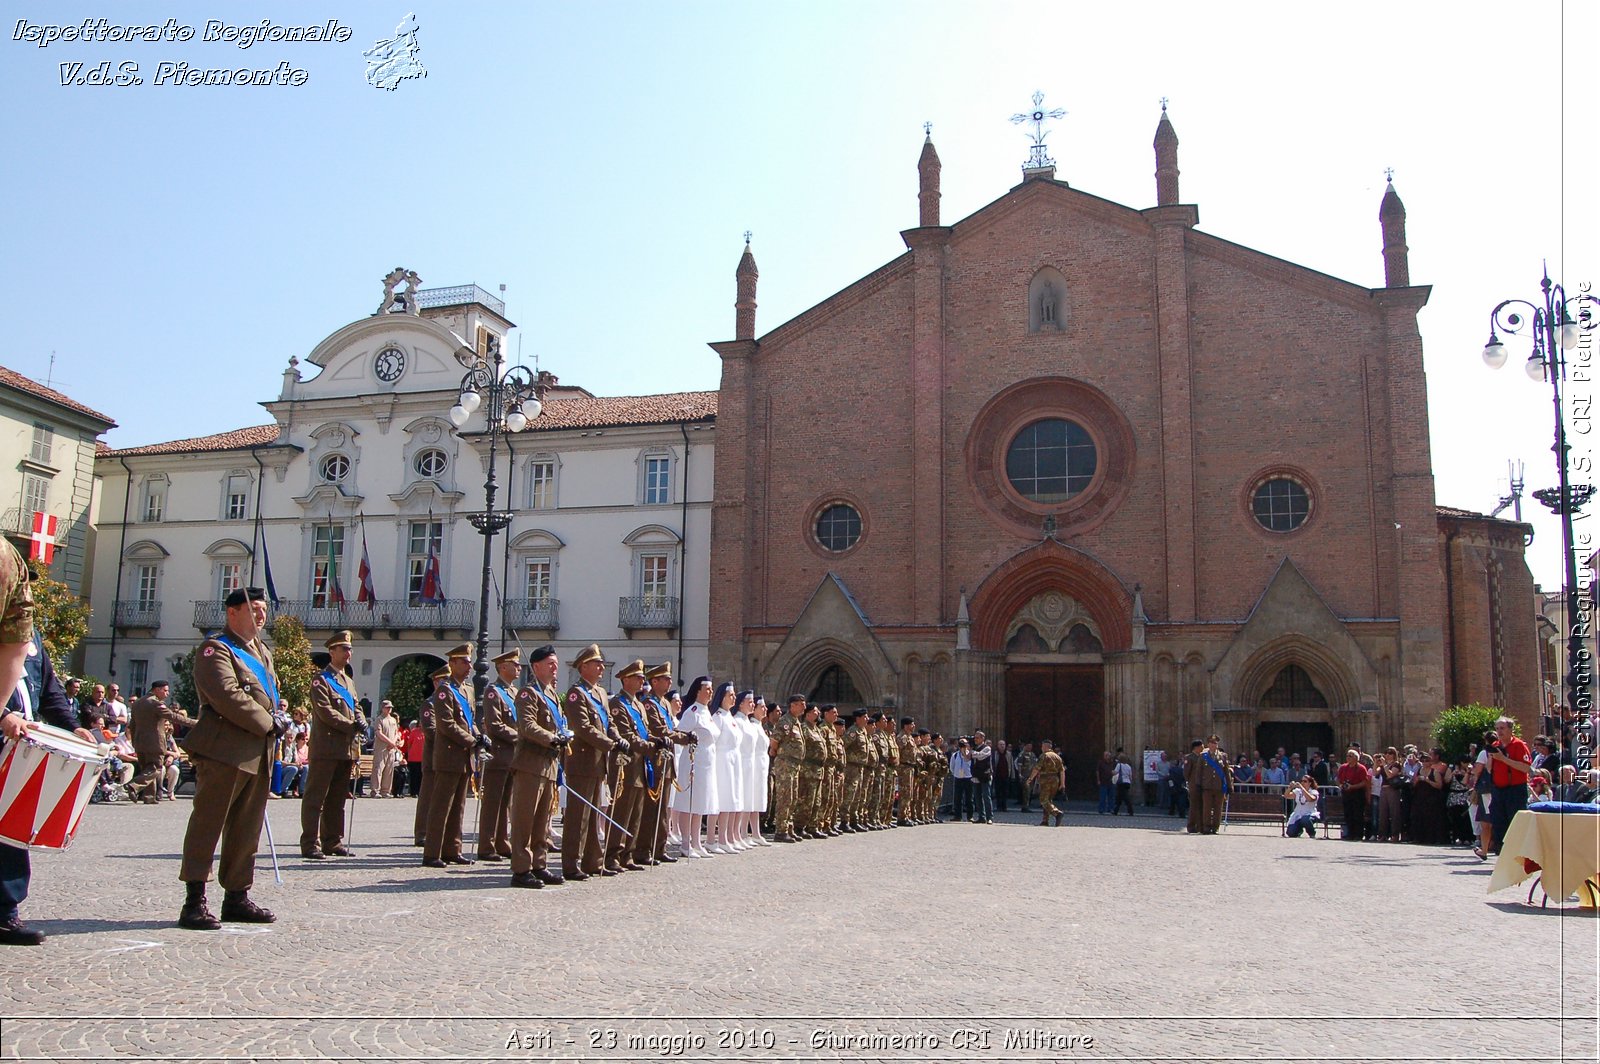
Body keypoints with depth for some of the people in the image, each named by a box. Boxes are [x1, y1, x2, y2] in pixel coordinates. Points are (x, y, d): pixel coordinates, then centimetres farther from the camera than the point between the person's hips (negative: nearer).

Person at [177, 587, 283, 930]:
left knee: (247, 830, 13)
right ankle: (195, 902, -3)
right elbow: (227, 695, -19)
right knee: (207, 824, -5)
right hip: (224, 751, -9)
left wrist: (278, 714, 7)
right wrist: (268, 723, -16)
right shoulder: (216, 648, -7)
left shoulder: (262, 651, 21)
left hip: (258, 755, 9)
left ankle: (237, 897, 21)